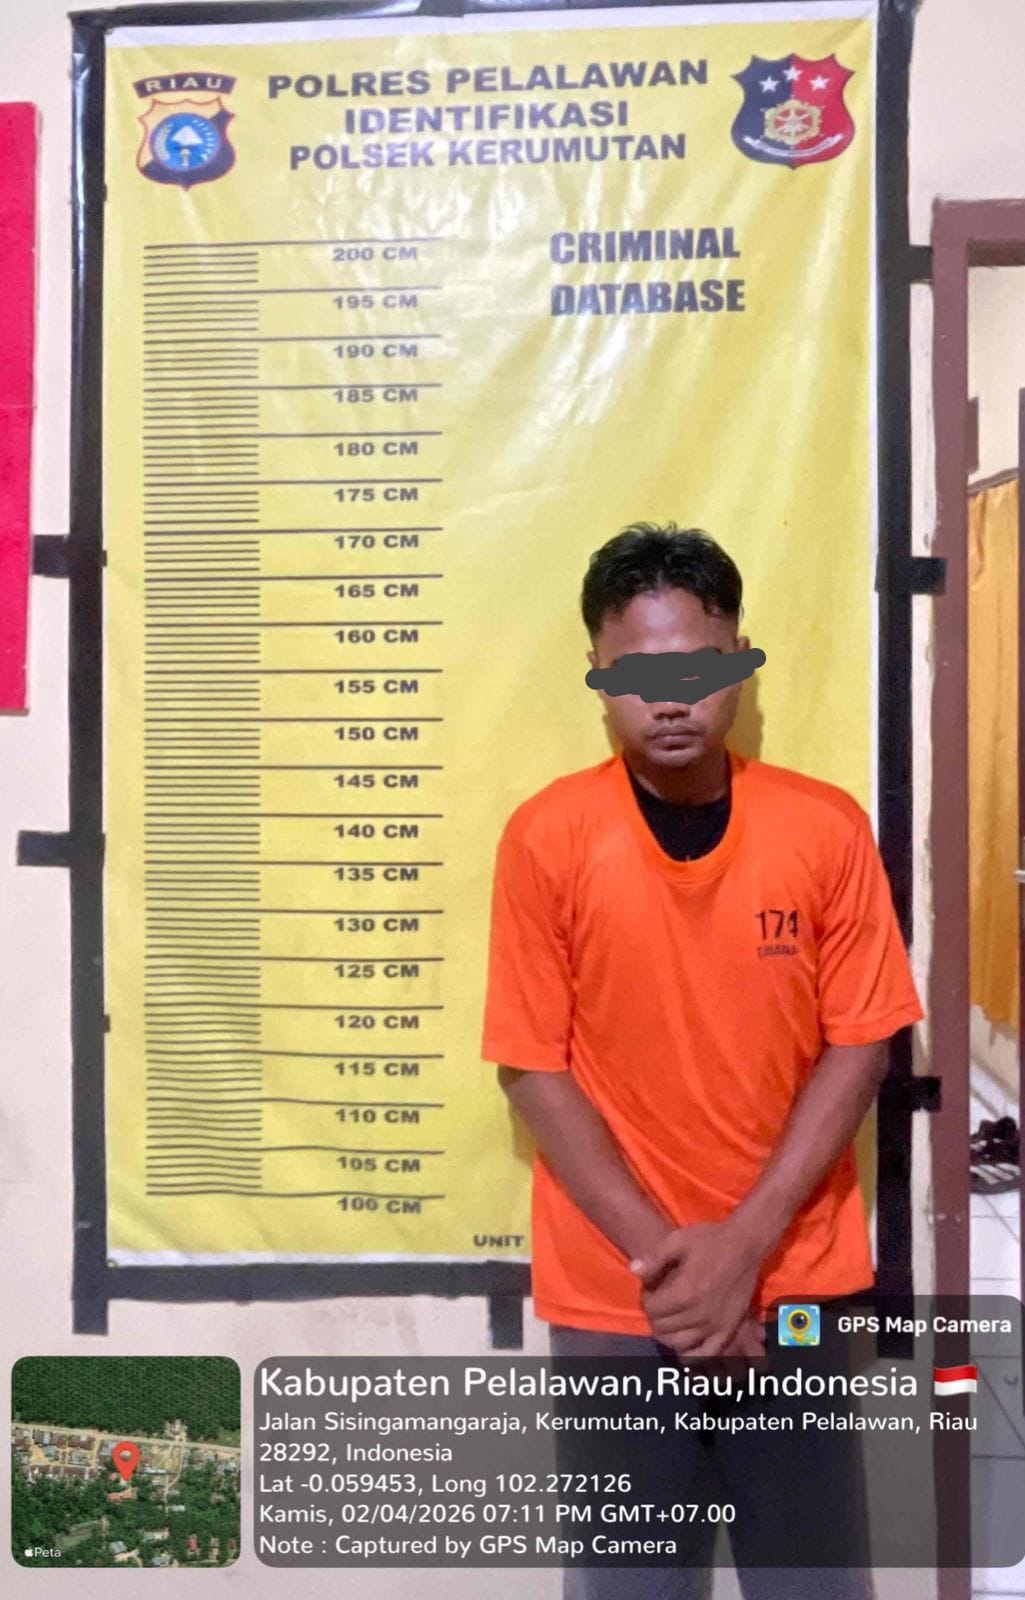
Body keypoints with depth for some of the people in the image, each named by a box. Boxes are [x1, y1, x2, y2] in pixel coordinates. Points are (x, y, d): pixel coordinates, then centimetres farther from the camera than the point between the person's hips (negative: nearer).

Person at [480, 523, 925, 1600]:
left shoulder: (827, 827, -6)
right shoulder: (546, 837, -10)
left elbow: (858, 1045, -4)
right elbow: (532, 1067, -8)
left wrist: (744, 1244, -11)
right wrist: (661, 1252, -13)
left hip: (797, 1278, 2)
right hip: (613, 1290, -1)